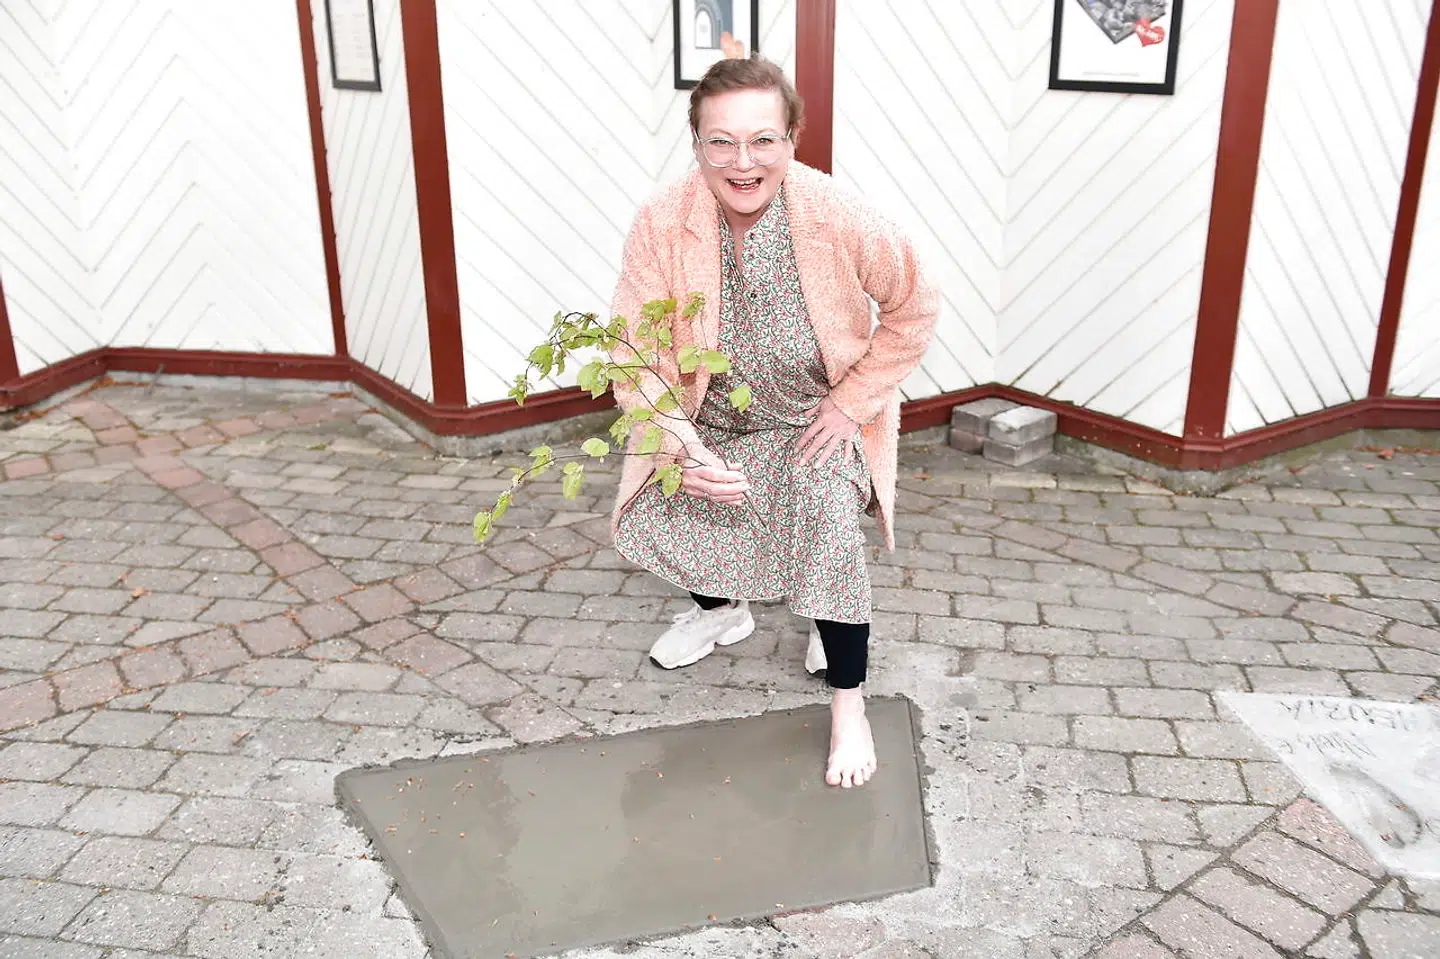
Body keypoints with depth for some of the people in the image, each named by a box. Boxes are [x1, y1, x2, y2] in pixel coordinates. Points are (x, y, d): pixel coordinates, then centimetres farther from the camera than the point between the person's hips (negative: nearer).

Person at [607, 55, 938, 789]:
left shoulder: (839, 220, -28)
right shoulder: (661, 225, -25)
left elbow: (913, 310, -11)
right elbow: (636, 354, -21)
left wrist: (853, 402, -14)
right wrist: (682, 446, -36)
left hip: (816, 418, -2)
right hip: (709, 418, 3)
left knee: (830, 529, -24)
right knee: (645, 518, -7)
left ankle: (848, 704, -4)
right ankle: (721, 610, 26)